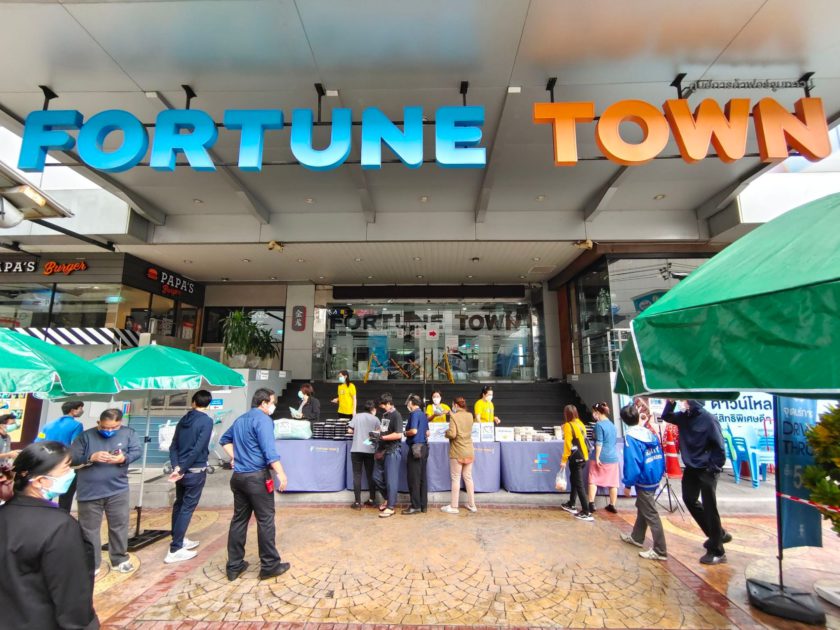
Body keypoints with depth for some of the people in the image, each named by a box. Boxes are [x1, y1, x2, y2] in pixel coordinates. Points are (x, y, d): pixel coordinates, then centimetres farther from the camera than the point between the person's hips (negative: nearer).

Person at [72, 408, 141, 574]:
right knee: (89, 529, 11)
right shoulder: (86, 436, -1)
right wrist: (91, 457, -22)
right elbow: (71, 458, -5)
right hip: (89, 492, 0)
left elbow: (136, 451, -3)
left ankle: (120, 559, 27)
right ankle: (91, 564, 27)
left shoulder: (128, 433, -1)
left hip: (118, 490, 0)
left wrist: (124, 458, -24)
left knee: (119, 526, 11)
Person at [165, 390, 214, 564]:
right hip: (195, 471, -7)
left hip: (182, 470, 7)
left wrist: (176, 467, -5)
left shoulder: (183, 420, 7)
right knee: (187, 508, 0)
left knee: (179, 505, 18)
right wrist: (182, 469, -12)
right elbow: (198, 448, -20)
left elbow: (173, 446, 4)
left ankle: (179, 540, 32)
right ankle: (175, 550, 4)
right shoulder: (206, 421, -14)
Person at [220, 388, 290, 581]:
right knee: (265, 520, 0)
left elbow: (225, 439, 29)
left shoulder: (240, 419, 14)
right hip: (257, 476, -8)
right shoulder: (262, 419, -14)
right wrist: (281, 473, -20)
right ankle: (269, 565, 8)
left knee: (239, 520, 14)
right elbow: (269, 450, -22)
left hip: (238, 476, 9)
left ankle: (234, 566, 21)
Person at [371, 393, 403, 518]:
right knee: (377, 477, 13)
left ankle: (391, 507, 11)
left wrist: (381, 437, -20)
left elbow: (398, 435, -21)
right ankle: (388, 498, 33)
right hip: (382, 450, 9)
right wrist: (375, 435, 4)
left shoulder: (396, 415, -13)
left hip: (392, 451, -8)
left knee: (391, 479, -1)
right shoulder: (384, 415, 11)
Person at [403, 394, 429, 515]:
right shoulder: (423, 415, 13)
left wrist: (405, 433, -5)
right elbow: (427, 433, 17)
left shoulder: (414, 414, -12)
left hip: (416, 447, -8)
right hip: (424, 447, 8)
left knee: (414, 478, -1)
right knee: (422, 478, 11)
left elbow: (413, 431, -23)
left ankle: (415, 506, 3)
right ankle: (423, 505, 16)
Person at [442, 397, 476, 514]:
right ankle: (472, 505, 22)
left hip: (457, 453, -6)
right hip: (469, 452, 6)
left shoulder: (454, 417, -14)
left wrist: (446, 433, -2)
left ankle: (453, 506, 10)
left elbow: (452, 434, -22)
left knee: (455, 479, 3)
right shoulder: (470, 416, 3)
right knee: (468, 478, 14)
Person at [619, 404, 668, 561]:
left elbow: (631, 462, -20)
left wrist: (628, 483, -10)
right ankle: (636, 537, 38)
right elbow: (660, 457, 7)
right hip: (654, 479, 8)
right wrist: (659, 474, 19)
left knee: (651, 515, 2)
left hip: (643, 482, -8)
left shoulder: (630, 437, -19)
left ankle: (660, 551, 10)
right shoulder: (650, 434, 2)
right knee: (642, 509, 22)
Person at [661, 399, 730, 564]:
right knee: (690, 500, 18)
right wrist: (670, 402, -6)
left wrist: (715, 468, -13)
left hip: (706, 470, -7)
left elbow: (719, 446, -15)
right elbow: (666, 417, 11)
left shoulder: (709, 419, -20)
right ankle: (719, 534, 37)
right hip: (690, 468, 7)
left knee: (709, 509, 2)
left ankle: (717, 552, 17)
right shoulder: (684, 416, -2)